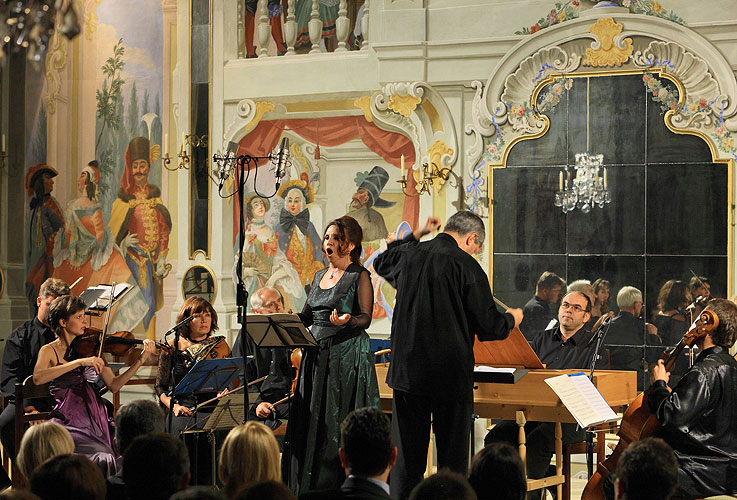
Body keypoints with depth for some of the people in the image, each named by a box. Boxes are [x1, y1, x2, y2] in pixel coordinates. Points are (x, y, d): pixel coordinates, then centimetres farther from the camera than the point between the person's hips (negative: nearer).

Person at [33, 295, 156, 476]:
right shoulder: (49, 351, 2)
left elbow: (114, 385, 8)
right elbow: (38, 378, -20)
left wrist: (141, 360, -4)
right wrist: (79, 362, -24)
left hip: (96, 419, 5)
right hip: (68, 423, -5)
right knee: (102, 459, -28)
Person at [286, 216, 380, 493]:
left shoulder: (359, 276, -4)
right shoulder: (320, 276, 16)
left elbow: (365, 319, -11)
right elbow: (306, 317, 20)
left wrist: (346, 321, -30)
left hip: (348, 354, -7)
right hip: (317, 353, 7)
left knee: (339, 418, -7)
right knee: (311, 417, 5)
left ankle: (342, 485, -3)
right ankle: (311, 485, 10)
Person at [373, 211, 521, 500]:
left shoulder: (407, 255, 3)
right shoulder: (466, 266, -12)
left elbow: (381, 263, 29)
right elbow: (488, 327, -8)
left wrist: (416, 235, 30)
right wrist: (512, 319, 13)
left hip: (407, 372, 4)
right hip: (451, 375, -4)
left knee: (407, 457, 10)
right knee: (453, 458, 5)